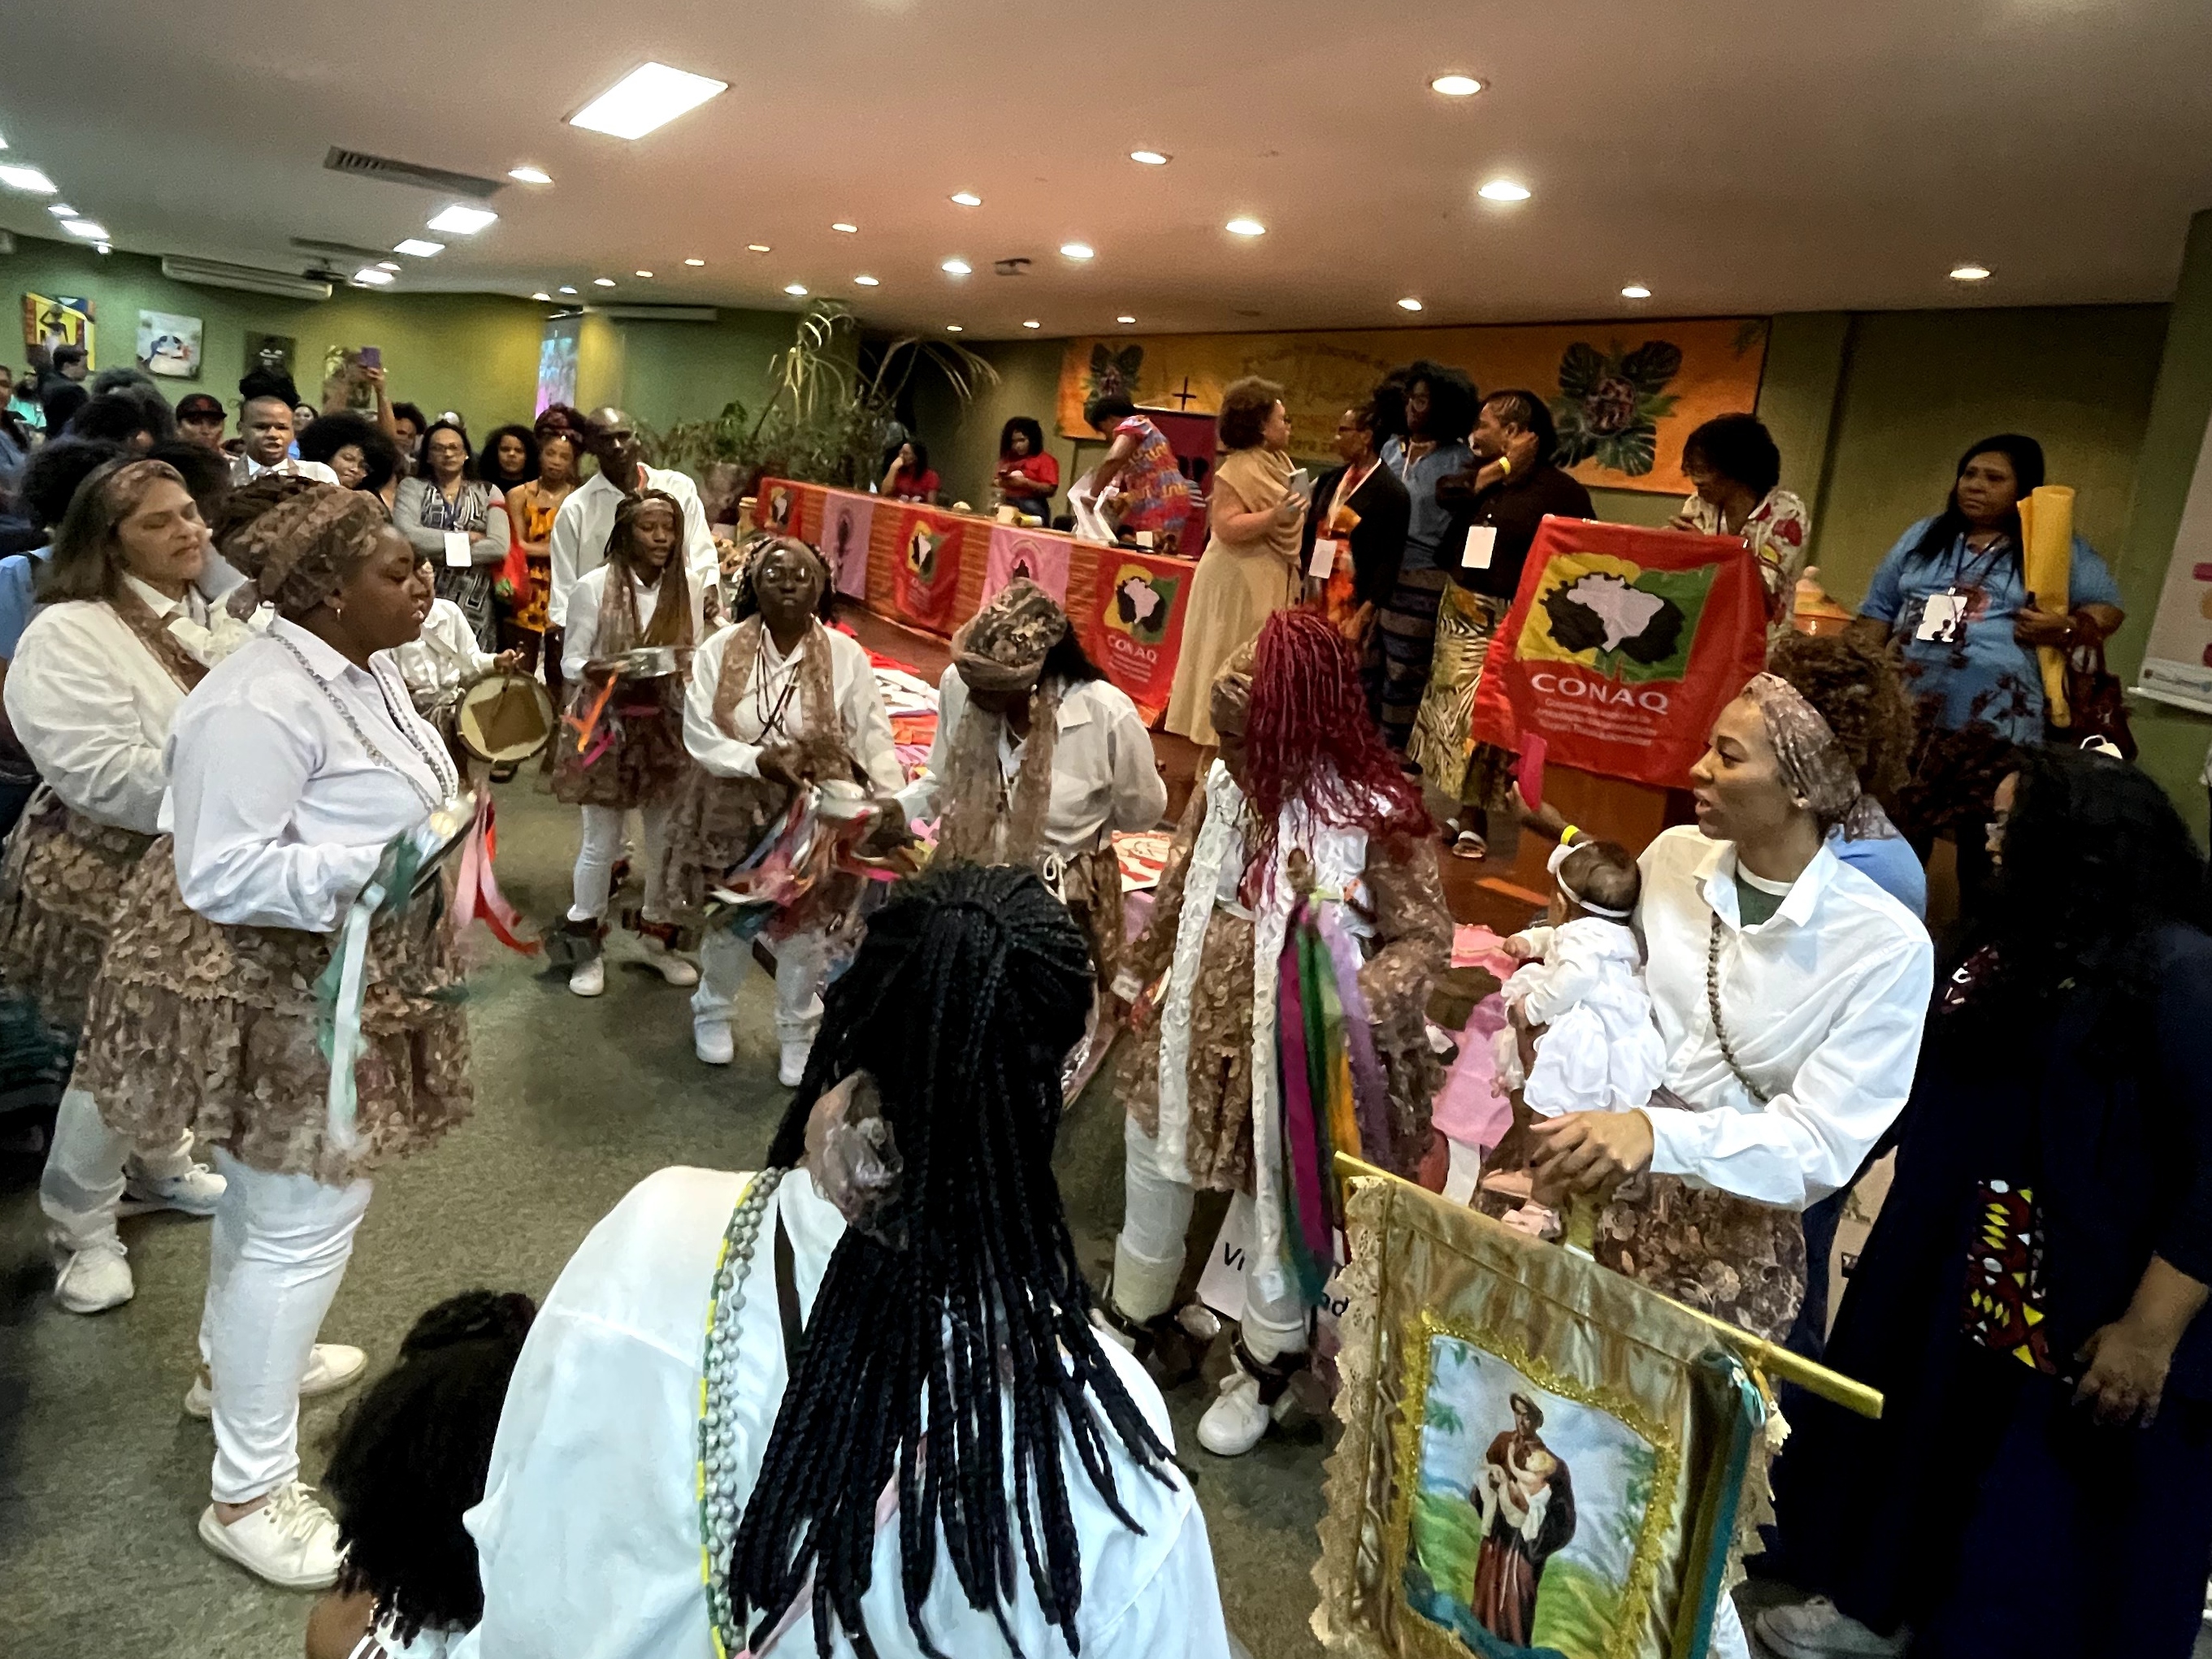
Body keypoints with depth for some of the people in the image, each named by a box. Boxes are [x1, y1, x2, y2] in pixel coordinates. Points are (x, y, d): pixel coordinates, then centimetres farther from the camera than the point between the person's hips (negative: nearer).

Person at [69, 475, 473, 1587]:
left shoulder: (359, 672, 4)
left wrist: (440, 822, 2)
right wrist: (381, 863, -33)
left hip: (328, 981, 10)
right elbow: (220, 876, -28)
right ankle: (249, 1494, 14)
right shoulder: (260, 703, -27)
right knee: (306, 1222, -2)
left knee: (269, 1196, 26)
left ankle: (233, 1363, 49)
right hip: (280, 995, -10)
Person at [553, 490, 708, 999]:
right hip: (608, 726, -3)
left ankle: (657, 933, 31)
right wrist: (600, 671, -27)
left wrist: (690, 667, -16)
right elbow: (571, 662, -6)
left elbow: (698, 657, 7)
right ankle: (586, 944, 22)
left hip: (668, 727, 3)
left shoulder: (688, 588, 1)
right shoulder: (594, 586, -9)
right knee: (601, 841, 3)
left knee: (667, 835, 10)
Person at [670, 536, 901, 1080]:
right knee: (727, 921, 17)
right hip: (733, 814, 1)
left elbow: (874, 742, -9)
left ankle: (798, 1034, 36)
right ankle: (713, 1010, 46)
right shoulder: (720, 650, -9)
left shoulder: (845, 656, -11)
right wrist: (760, 760, -25)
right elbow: (698, 735, -11)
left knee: (804, 928, 12)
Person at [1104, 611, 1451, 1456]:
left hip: (1291, 1052, -5)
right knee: (1151, 1161, 21)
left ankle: (1267, 1364, 42)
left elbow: (1425, 939, -14)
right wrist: (1139, 973, 19)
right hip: (1200, 1027, 6)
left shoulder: (1375, 815, -23)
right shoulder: (1223, 784, -7)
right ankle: (1136, 1316, 49)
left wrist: (1354, 1005, -30)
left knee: (1276, 1206, 14)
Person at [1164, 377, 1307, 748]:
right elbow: (1226, 527, -24)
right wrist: (1276, 515, -28)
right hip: (1241, 582, -9)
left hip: (1275, 582, 9)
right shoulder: (1237, 470, -16)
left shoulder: (1280, 463, 10)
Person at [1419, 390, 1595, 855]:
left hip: (1515, 624, -6)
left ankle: (1474, 820, 4)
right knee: (1453, 710, 7)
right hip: (1461, 614, 6)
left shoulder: (1560, 490, -5)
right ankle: (1464, 813, 18)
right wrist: (1503, 467, -9)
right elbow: (1447, 494, -8)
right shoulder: (1478, 472, 12)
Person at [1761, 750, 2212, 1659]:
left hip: (2085, 1318, -8)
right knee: (1925, 1446, 22)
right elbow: (1940, 1102, 16)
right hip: (1962, 1281, 8)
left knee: (2044, 1527, 7)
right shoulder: (2017, 943, 8)